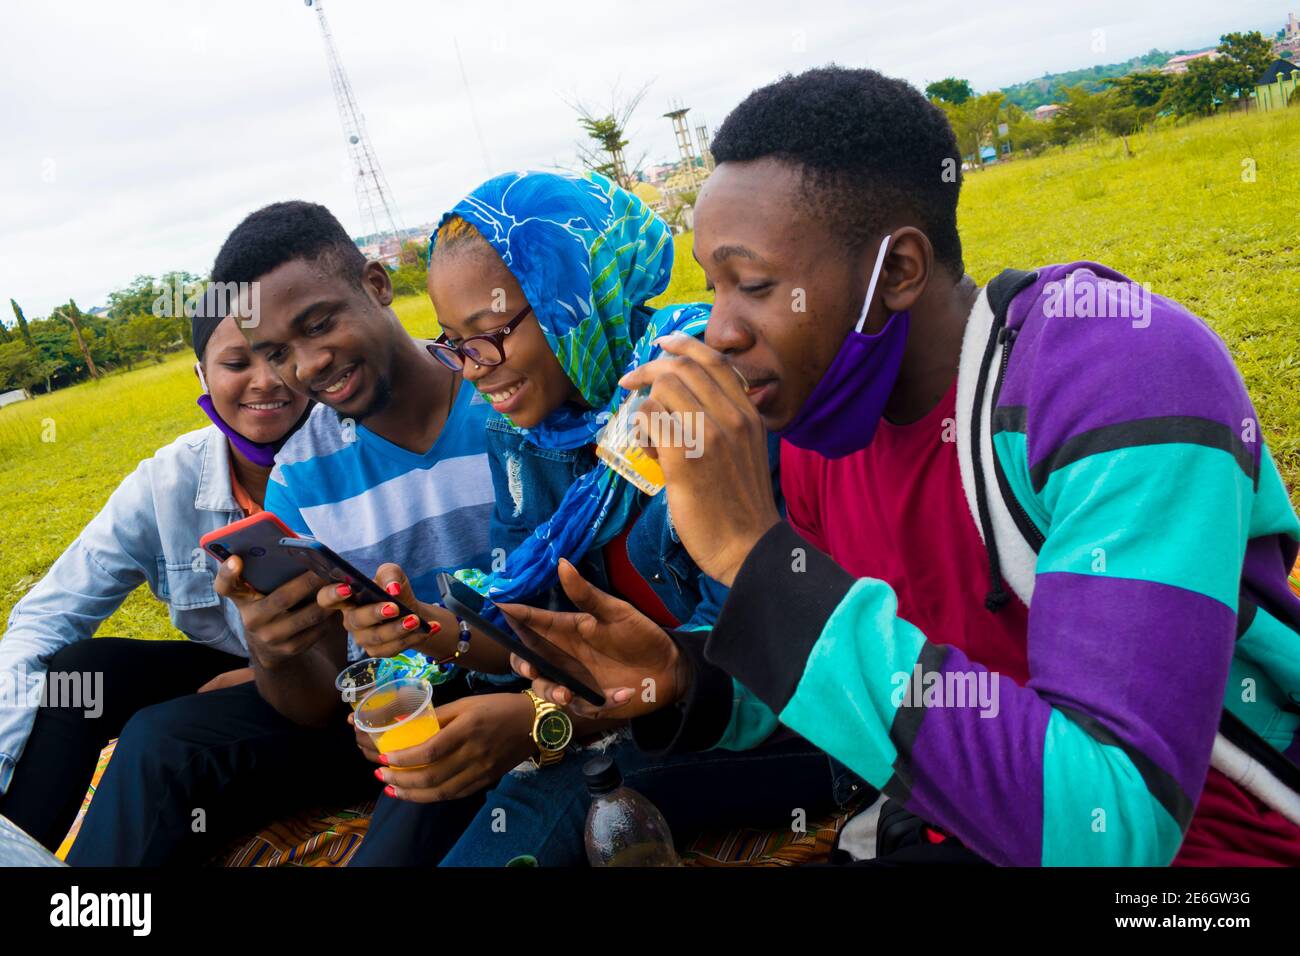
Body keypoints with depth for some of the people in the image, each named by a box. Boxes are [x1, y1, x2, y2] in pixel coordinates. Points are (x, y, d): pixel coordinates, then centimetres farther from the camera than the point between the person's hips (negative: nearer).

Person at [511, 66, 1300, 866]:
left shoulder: (1129, 375, -25)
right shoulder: (818, 422, -5)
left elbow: (1112, 825, -33)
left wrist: (752, 552, -34)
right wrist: (686, 678, -13)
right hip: (966, 825, 6)